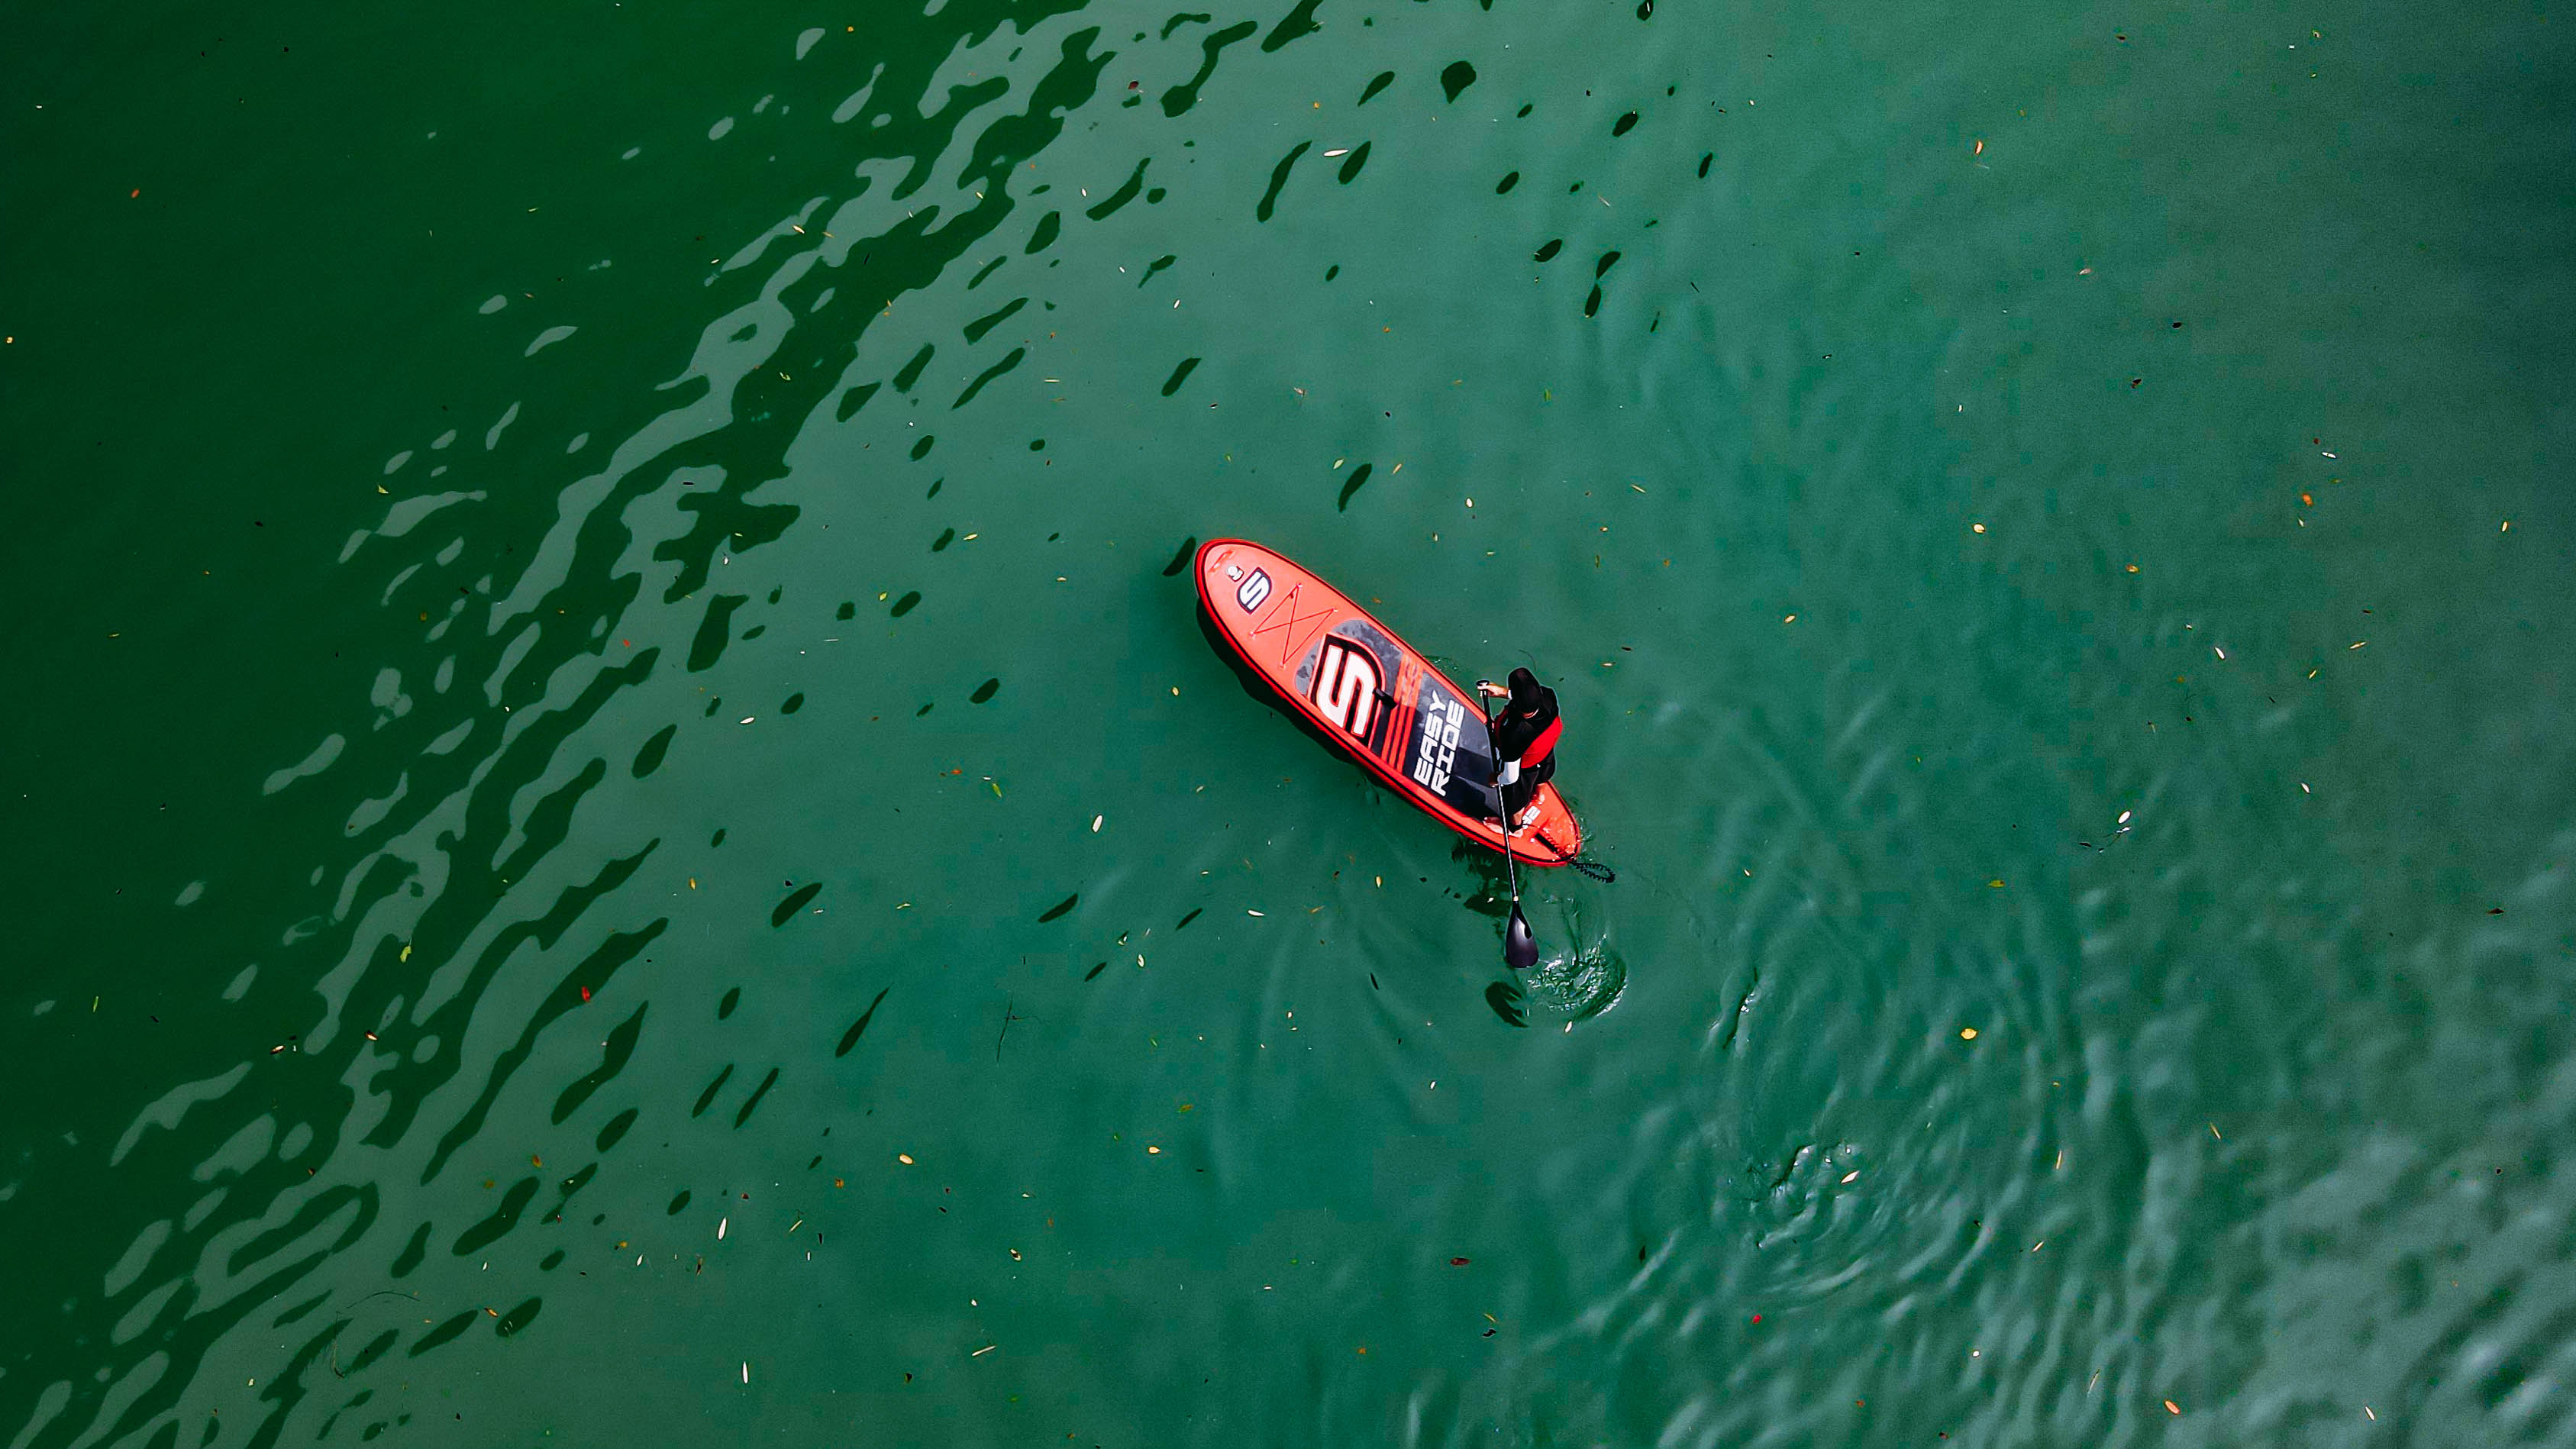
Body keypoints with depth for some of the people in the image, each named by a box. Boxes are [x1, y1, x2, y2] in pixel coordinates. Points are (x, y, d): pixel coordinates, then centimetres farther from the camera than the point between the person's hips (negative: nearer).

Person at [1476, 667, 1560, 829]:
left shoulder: (1513, 736, -49)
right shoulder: (1548, 696, -38)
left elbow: (1511, 777, -31)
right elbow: (1532, 697, -8)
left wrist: (1497, 779, -10)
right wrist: (1503, 692, -12)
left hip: (1524, 770, -5)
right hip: (1547, 752, 5)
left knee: (1516, 801, 30)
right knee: (1541, 777, 40)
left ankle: (1516, 827, 62)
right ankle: (1538, 794, 75)